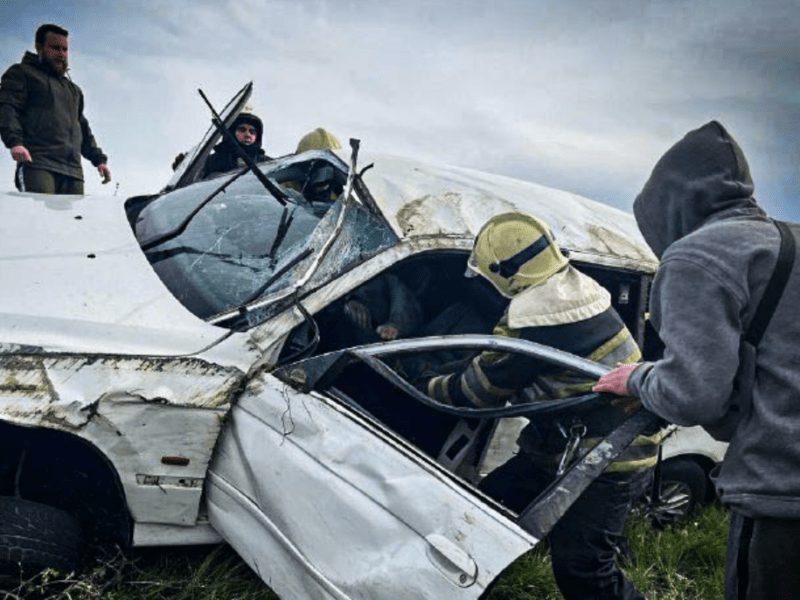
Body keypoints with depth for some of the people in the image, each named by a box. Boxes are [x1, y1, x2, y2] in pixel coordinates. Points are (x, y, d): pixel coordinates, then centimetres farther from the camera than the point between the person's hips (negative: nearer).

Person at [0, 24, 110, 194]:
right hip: (37, 164, -6)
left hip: (73, 170, 6)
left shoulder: (73, 89, 34)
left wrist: (98, 159, 22)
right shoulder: (21, 73, 14)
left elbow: (83, 129, 36)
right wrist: (14, 141, -19)